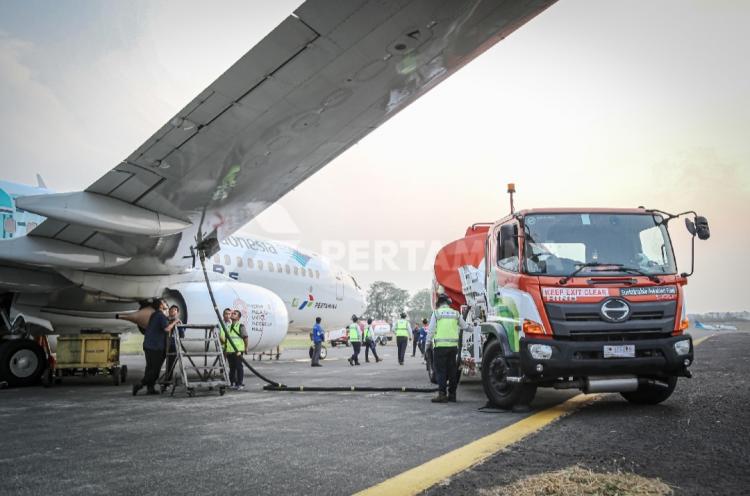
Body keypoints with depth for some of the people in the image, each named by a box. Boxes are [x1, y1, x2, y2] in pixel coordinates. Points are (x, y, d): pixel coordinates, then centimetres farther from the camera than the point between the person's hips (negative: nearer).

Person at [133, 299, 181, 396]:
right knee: (155, 369, -5)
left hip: (147, 345, 9)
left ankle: (150, 388, 13)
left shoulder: (154, 315, 17)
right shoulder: (161, 315, -11)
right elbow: (167, 329, -23)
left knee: (150, 367, 12)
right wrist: (174, 323, -8)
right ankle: (140, 384, -12)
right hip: (156, 347, -9)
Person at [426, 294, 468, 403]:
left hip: (440, 345, -3)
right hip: (453, 345, 4)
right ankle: (452, 394, 13)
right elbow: (465, 327, 17)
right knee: (452, 370, 10)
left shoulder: (436, 313, -1)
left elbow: (431, 330, -3)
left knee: (440, 370, -1)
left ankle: (442, 394, -9)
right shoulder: (456, 313, 9)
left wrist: (428, 344, 3)